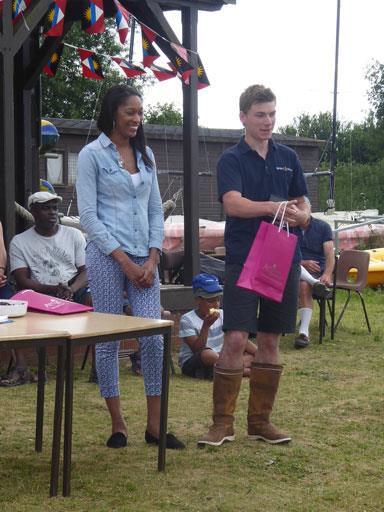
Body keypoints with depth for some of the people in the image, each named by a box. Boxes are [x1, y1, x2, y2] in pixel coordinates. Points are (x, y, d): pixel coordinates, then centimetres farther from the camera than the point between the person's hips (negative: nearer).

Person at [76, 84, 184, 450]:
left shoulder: (145, 155, 14)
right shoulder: (92, 155, -2)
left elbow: (156, 210, 14)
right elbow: (88, 216, -7)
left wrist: (152, 258, 1)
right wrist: (124, 261, -11)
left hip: (144, 257, 4)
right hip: (107, 256, -4)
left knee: (153, 337, -2)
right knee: (108, 340, 1)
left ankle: (154, 425, 6)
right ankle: (117, 425, 11)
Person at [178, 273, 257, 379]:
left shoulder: (222, 315, 3)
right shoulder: (187, 319, -12)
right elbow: (197, 350, -19)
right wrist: (206, 326, -28)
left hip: (219, 359, 6)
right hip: (192, 364, -6)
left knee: (251, 355, -9)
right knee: (207, 354, -38)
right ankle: (244, 370, -23)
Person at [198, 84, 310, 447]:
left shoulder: (288, 158, 12)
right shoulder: (231, 159, -2)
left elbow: (303, 206, 15)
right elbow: (233, 203, -19)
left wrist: (300, 215, -10)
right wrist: (276, 207, -32)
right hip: (243, 259, -4)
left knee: (270, 341, 8)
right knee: (235, 339, -9)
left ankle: (260, 420, 18)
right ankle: (222, 422, 1)